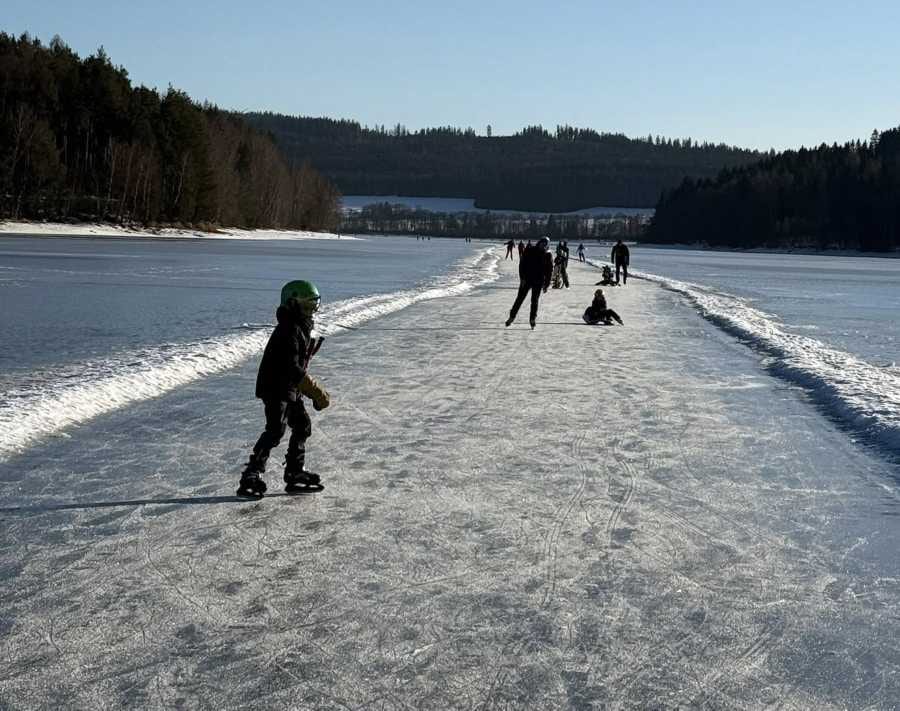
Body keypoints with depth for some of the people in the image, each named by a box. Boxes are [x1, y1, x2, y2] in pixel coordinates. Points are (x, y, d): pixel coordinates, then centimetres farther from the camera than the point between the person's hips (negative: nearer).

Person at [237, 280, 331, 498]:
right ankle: (252, 476, -15)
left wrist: (315, 393, 20)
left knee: (302, 426, 13)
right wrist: (317, 392, -25)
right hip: (275, 388, -10)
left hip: (290, 390, 10)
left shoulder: (302, 328, 14)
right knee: (275, 430, -16)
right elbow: (292, 368, -26)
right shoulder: (289, 330, -19)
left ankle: (296, 473, 21)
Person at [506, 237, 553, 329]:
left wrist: (546, 285, 0)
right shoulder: (529, 251, -2)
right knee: (519, 298, 1)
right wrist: (522, 278, -12)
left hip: (538, 282, 1)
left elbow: (549, 271, 4)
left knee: (534, 301, 0)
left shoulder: (548, 255, 2)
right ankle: (512, 317, 8)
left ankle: (532, 319, 10)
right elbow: (522, 264, -4)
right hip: (526, 280, -1)